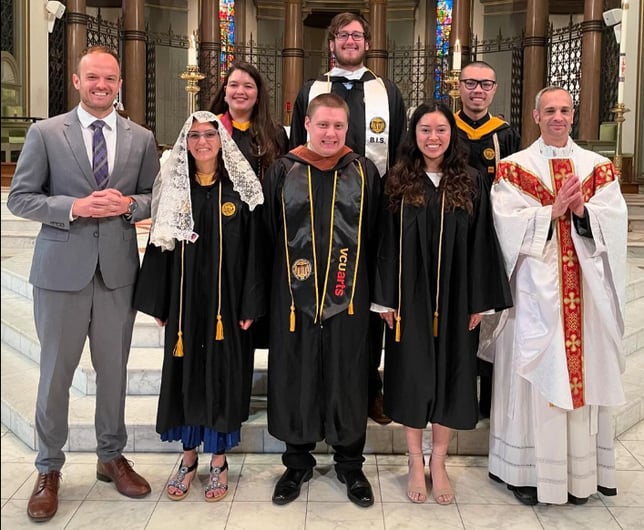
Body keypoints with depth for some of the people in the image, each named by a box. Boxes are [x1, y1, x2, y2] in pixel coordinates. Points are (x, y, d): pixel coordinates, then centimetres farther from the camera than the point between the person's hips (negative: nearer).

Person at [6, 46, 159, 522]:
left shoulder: (141, 139, 6)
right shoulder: (45, 133, 0)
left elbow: (157, 197, 9)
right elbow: (20, 198, -3)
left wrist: (129, 204, -12)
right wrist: (75, 207, -17)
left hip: (118, 268, 2)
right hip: (61, 268, -2)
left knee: (113, 369, 12)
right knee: (56, 372, 7)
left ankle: (112, 457, 30)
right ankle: (49, 469, 23)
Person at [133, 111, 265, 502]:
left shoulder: (240, 189, -2)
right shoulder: (174, 188, 4)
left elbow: (252, 248, -3)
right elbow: (160, 245, 5)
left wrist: (250, 304, -8)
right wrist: (158, 303, 2)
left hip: (226, 299, -2)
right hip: (184, 298, 2)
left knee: (223, 371, 5)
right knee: (186, 370, 9)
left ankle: (219, 460, 20)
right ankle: (190, 456, 25)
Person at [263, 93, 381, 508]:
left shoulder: (365, 172, 3)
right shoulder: (283, 171, 2)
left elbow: (374, 237, 5)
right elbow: (268, 235, 6)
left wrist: (375, 291, 3)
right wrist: (274, 284, 4)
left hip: (349, 294, 0)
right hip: (295, 294, 0)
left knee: (347, 378, 8)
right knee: (296, 377, 8)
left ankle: (350, 463, 25)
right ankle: (298, 461, 26)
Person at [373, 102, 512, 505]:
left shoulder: (471, 183, 1)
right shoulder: (397, 183, 0)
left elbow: (481, 244, 1)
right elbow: (387, 243, 0)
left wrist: (479, 301, -2)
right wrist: (386, 298, -4)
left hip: (455, 298, 1)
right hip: (410, 297, 0)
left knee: (450, 374, 8)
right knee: (413, 376, 6)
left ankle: (438, 463, 24)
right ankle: (416, 463, 22)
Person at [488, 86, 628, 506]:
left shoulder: (598, 167, 11)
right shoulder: (515, 168, 3)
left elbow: (615, 219, -1)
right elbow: (508, 221, -9)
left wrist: (582, 210, -17)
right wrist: (553, 210, -18)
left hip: (585, 289, 3)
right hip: (535, 287, -3)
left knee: (584, 372, 6)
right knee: (535, 376, 0)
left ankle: (581, 469, 18)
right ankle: (529, 468, 11)